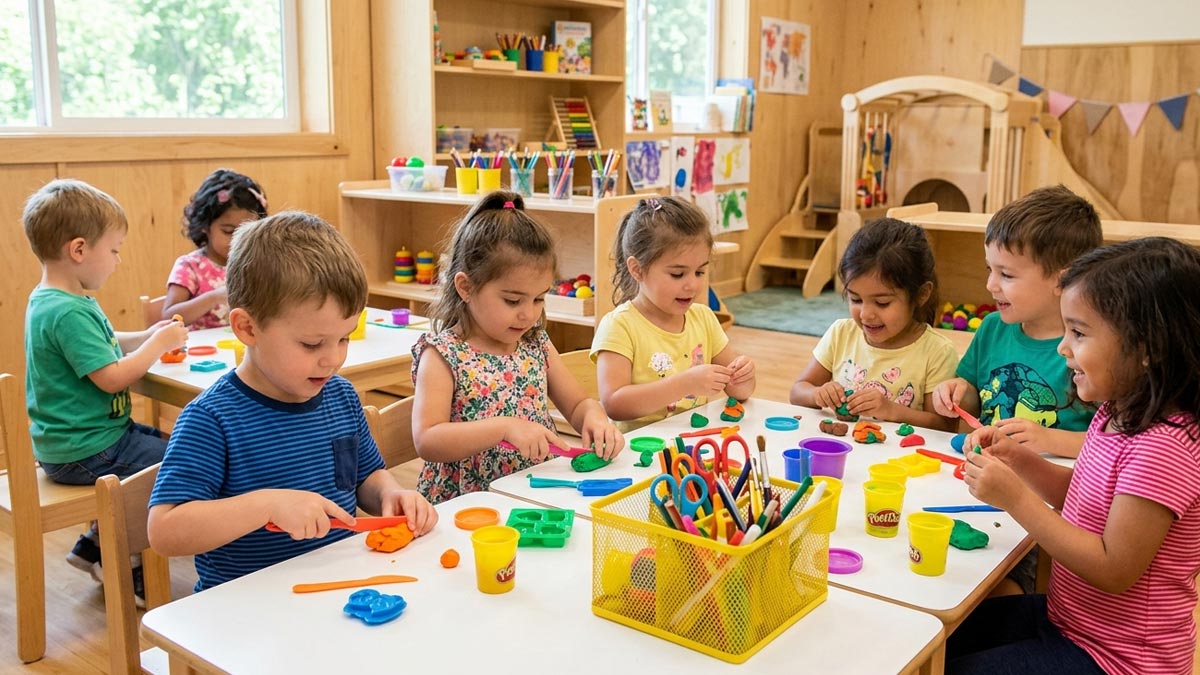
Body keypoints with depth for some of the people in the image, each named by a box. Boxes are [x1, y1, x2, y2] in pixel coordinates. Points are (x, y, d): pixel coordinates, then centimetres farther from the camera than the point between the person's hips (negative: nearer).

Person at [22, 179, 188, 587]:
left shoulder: (50, 301, 9)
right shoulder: (68, 313, -25)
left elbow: (103, 347, 20)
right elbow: (111, 377, -27)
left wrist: (147, 336, 5)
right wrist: (158, 344, -14)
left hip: (69, 440, 11)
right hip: (82, 452, -11)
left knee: (166, 444, 23)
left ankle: (96, 547, 26)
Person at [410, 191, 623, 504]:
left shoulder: (536, 344, 7)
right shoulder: (443, 355, -10)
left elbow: (577, 405, 16)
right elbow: (426, 440, -19)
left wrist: (594, 416, -8)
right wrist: (505, 427, -28)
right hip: (465, 507, -4)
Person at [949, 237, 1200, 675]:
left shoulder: (1162, 449, -29)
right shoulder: (1116, 415, -1)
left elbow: (1114, 571, -27)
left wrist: (1016, 498, -27)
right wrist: (1019, 459, -3)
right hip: (1068, 617, 9)